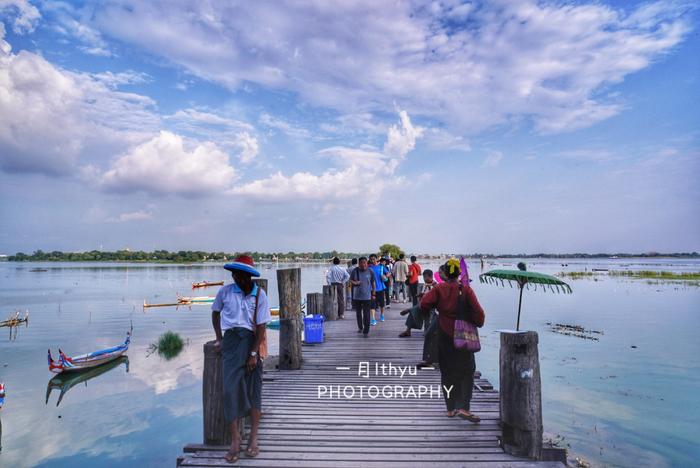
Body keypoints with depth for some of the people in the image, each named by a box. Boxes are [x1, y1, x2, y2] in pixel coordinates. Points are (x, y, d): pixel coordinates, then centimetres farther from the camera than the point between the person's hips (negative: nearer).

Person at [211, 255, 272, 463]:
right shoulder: (225, 291, -2)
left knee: (254, 388, 6)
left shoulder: (259, 295, -7)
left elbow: (261, 326, -7)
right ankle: (235, 440, 12)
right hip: (231, 340, 1)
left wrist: (253, 353, -11)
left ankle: (253, 438, 21)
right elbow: (215, 313, 16)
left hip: (251, 340, -1)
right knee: (231, 389, -2)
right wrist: (219, 339, 11)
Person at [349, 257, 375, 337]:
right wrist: (354, 283, -16)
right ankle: (360, 327, 36)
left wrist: (373, 294, 4)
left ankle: (366, 331, 0)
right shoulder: (355, 271, -2)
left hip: (367, 296, -2)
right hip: (356, 296, 2)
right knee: (358, 313, 16)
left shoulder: (370, 272, -3)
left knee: (366, 314, -5)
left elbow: (373, 283, 5)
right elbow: (351, 280, 7)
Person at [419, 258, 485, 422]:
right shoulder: (466, 289, -8)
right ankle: (463, 407, -7)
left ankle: (451, 408, 19)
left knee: (447, 372, 13)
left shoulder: (438, 289, -5)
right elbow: (477, 311, -11)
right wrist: (478, 323, 8)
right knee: (466, 371, 6)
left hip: (444, 336, 2)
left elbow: (424, 304, -15)